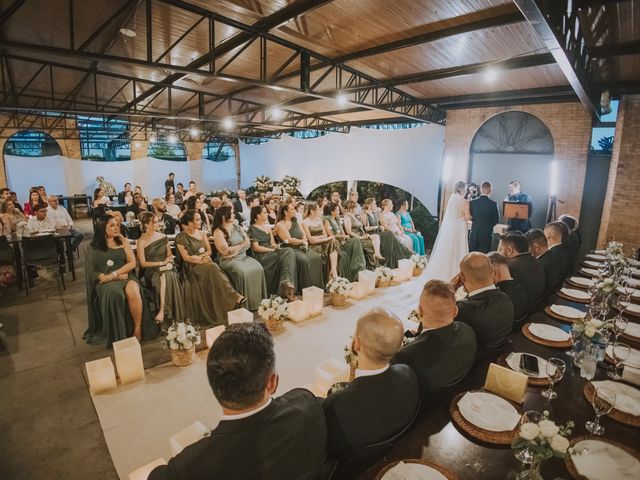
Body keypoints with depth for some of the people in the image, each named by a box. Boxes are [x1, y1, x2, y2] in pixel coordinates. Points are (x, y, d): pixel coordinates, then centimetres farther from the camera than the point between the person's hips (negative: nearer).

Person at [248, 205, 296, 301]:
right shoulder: (252, 229, -1)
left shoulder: (267, 226, 21)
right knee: (286, 257, -27)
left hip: (271, 252, 6)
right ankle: (287, 283, -22)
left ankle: (286, 282, -33)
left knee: (289, 252, -24)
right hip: (261, 256, -6)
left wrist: (275, 246, -7)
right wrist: (272, 249, -14)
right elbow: (256, 247, -10)